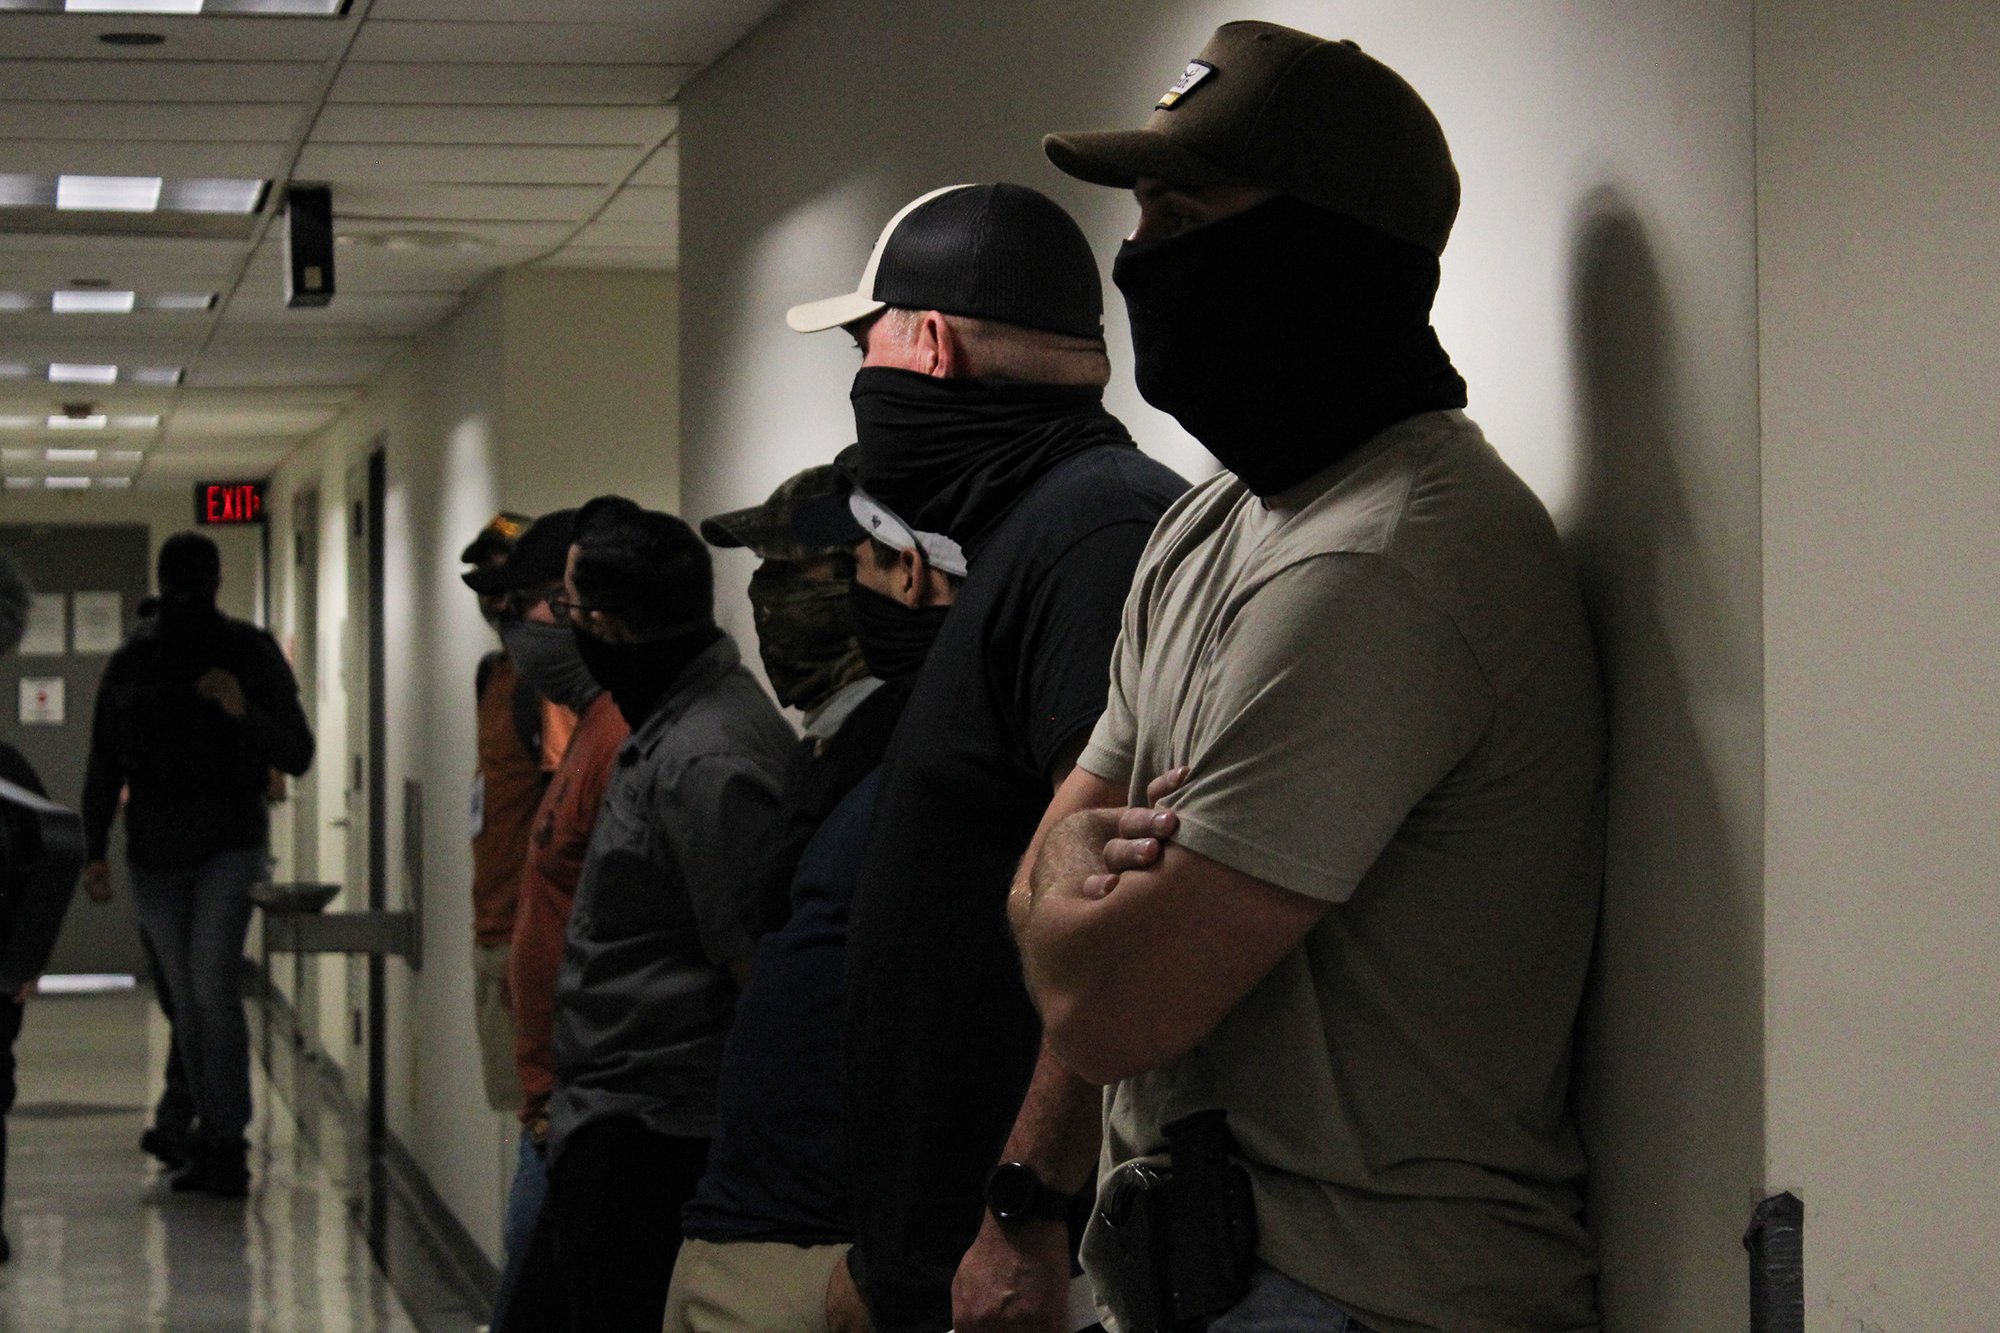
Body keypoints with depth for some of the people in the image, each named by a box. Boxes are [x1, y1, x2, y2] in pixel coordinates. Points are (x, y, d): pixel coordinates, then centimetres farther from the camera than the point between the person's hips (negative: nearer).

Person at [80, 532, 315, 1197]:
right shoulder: (131, 662, 8)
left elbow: (297, 756, -1)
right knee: (187, 999, 6)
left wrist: (245, 711, -19)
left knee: (213, 985, -16)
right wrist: (95, 852, 5)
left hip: (229, 843, -4)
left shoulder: (252, 654, 0)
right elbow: (103, 766, 13)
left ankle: (228, 1143, -13)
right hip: (155, 853, 4)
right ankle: (211, 1135, 13)